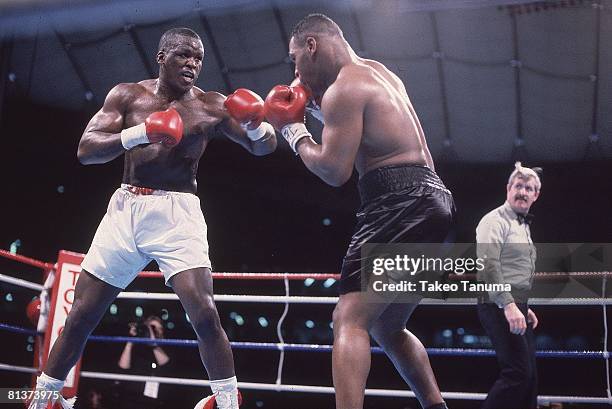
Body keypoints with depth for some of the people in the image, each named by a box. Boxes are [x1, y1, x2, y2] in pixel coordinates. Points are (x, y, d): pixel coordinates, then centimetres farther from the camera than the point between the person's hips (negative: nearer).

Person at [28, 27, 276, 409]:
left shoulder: (212, 106, 1)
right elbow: (86, 150, -5)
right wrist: (137, 134, -22)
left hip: (176, 213, -2)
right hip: (126, 208, 2)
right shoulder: (127, 95, 4)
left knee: (204, 313, -19)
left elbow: (265, 147, 2)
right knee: (81, 315, 8)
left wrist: (257, 126, -22)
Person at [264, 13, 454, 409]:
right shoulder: (380, 73, 21)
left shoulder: (344, 87, -9)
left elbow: (334, 171, -13)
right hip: (428, 199, 10)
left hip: (400, 204, -10)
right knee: (387, 326, 20)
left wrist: (294, 130, 3)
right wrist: (317, 108, 22)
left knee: (350, 321, -14)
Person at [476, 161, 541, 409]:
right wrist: (509, 305, -26)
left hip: (516, 307, 10)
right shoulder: (495, 221, -8)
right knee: (517, 372, -16)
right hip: (500, 307, -10)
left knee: (529, 375, 8)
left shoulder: (523, 226, 22)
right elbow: (489, 265, -20)